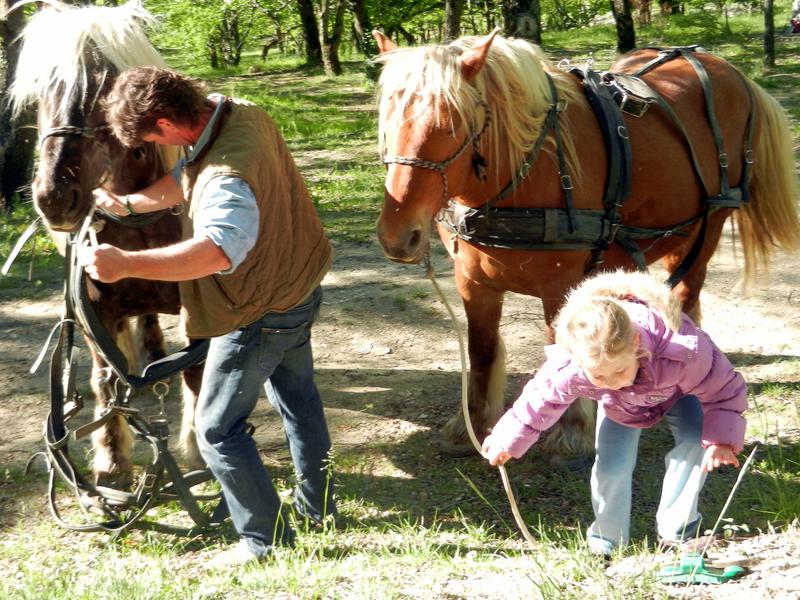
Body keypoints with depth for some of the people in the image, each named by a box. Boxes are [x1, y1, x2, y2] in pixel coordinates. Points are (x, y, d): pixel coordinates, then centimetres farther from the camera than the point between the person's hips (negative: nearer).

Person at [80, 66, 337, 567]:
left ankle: (267, 539, 13)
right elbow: (186, 179, 6)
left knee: (218, 428, 4)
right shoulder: (241, 113, -8)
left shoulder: (227, 176, -37)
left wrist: (126, 263, -61)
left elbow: (220, 249, -55)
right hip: (298, 289, 10)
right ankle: (319, 505, 44)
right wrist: (130, 203, -7)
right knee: (298, 397, 27)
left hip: (260, 315, -10)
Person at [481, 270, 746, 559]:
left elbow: (724, 391, -31)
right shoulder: (568, 371, -42)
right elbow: (540, 402, -19)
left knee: (695, 440, -23)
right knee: (611, 465, -14)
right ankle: (607, 539, 12)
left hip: (677, 393, -1)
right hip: (621, 407, 1)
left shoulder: (684, 354, -50)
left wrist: (722, 440, -42)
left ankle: (677, 530, -5)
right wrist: (507, 440, -6)